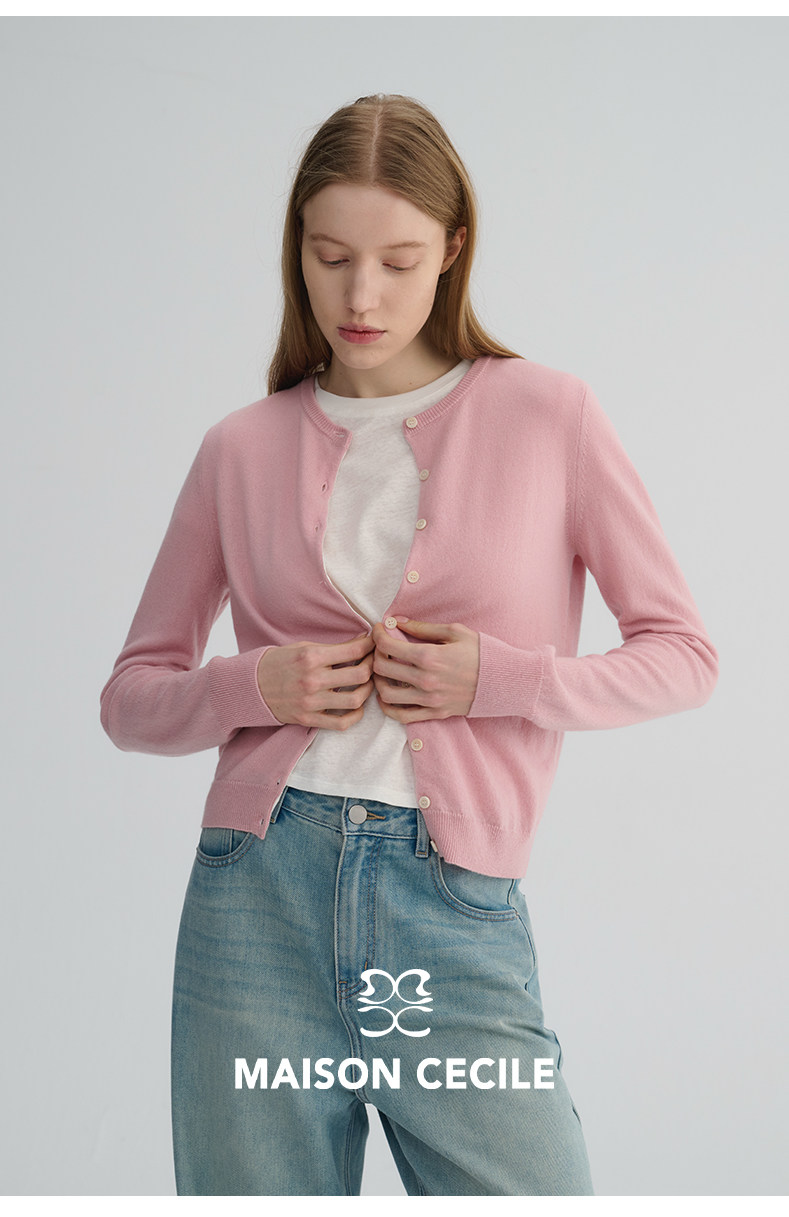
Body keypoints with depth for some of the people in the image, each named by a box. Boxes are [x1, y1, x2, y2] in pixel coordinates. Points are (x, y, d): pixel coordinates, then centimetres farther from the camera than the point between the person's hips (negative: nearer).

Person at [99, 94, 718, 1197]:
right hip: (261, 894, 2)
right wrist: (251, 688, -8)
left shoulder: (549, 416, 3)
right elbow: (132, 695, 13)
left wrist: (502, 678, -10)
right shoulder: (243, 450, 7)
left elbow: (683, 654, 6)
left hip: (456, 906, -1)